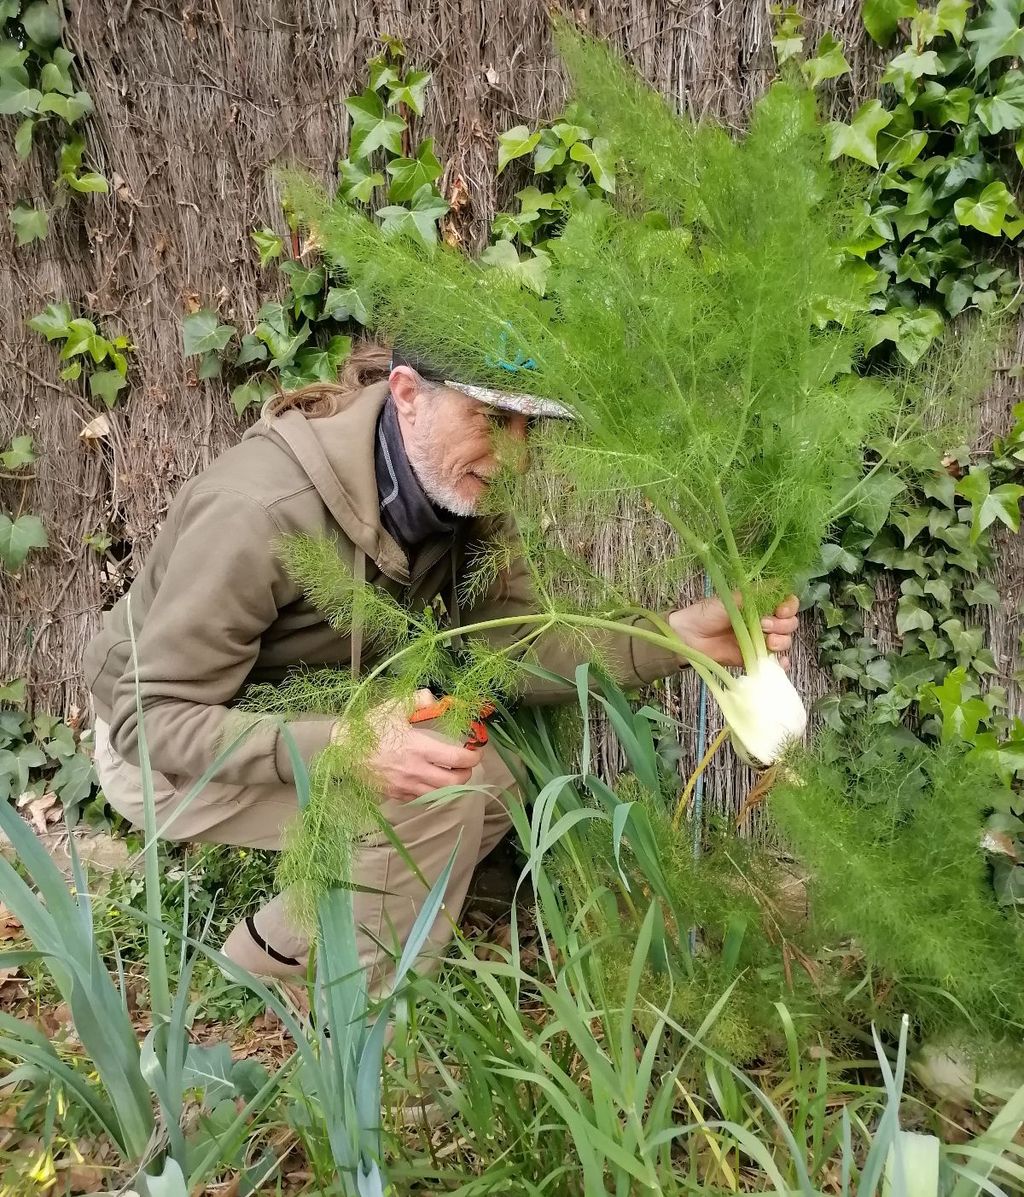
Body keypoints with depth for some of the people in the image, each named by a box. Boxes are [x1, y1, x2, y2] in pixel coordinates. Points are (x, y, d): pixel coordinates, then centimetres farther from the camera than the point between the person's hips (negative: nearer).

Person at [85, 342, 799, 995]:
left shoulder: (459, 490, -12)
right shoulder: (263, 510, -33)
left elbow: (513, 648, -13)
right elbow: (152, 717, -29)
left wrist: (678, 638, -26)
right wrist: (340, 747, -45)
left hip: (306, 718, 7)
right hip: (169, 750, -7)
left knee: (494, 779, -5)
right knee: (436, 793, -26)